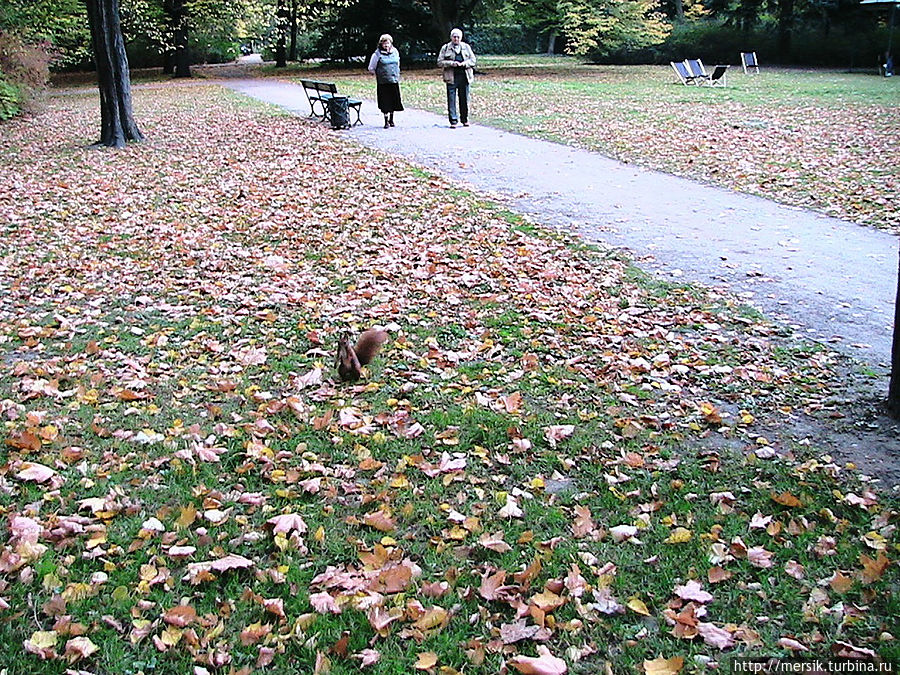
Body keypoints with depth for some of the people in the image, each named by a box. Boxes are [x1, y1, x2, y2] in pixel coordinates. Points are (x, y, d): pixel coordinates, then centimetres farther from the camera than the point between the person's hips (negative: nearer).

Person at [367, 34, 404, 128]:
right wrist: (379, 74, 7)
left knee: (394, 101, 7)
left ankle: (391, 119, 23)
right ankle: (386, 121, 6)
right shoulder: (377, 54, -5)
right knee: (385, 102, -3)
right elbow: (371, 68, 3)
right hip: (383, 83, -4)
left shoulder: (395, 52, 7)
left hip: (394, 81, 4)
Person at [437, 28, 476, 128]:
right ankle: (453, 121, 0)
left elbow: (473, 60, 10)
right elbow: (440, 62, 1)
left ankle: (465, 120, 16)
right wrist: (452, 63, -13)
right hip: (451, 77, -2)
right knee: (451, 99, -4)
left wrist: (463, 64, -9)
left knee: (464, 99, 5)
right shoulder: (445, 48, 5)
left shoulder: (466, 47, 12)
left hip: (464, 76, 2)